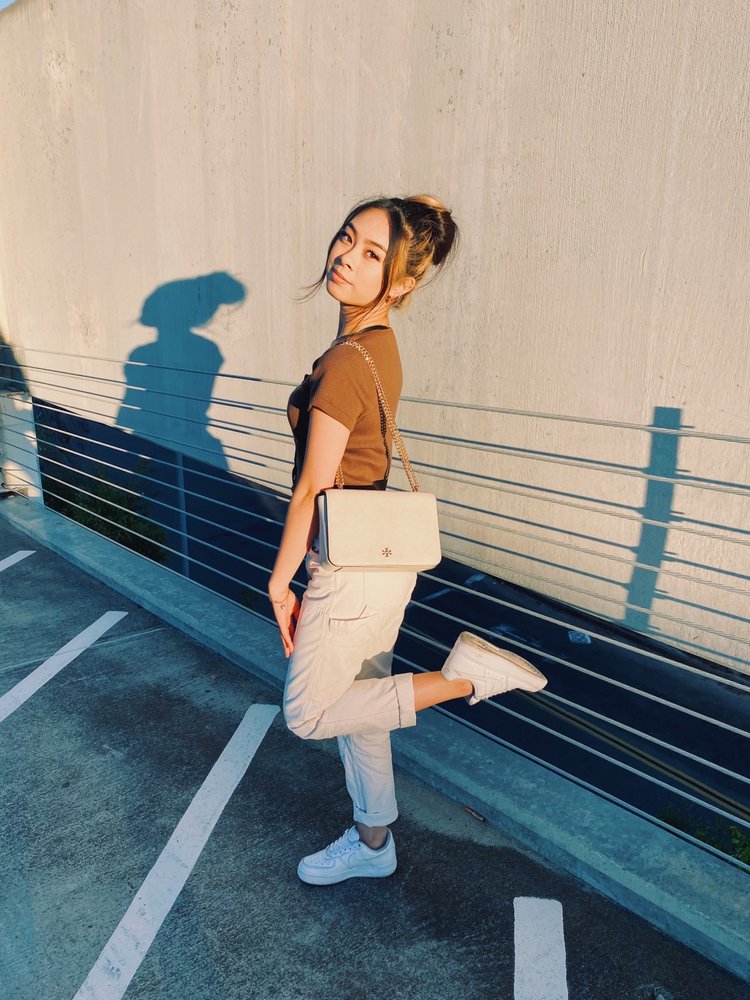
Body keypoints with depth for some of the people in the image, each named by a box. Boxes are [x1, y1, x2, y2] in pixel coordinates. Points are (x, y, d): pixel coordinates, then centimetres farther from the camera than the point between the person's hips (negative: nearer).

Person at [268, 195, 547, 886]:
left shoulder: (346, 363, -23)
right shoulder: (379, 345, 6)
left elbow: (312, 491, -19)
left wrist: (280, 580, -7)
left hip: (353, 568, -9)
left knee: (308, 714, 11)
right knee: (356, 705, 22)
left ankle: (465, 675, 2)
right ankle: (373, 845, 42)